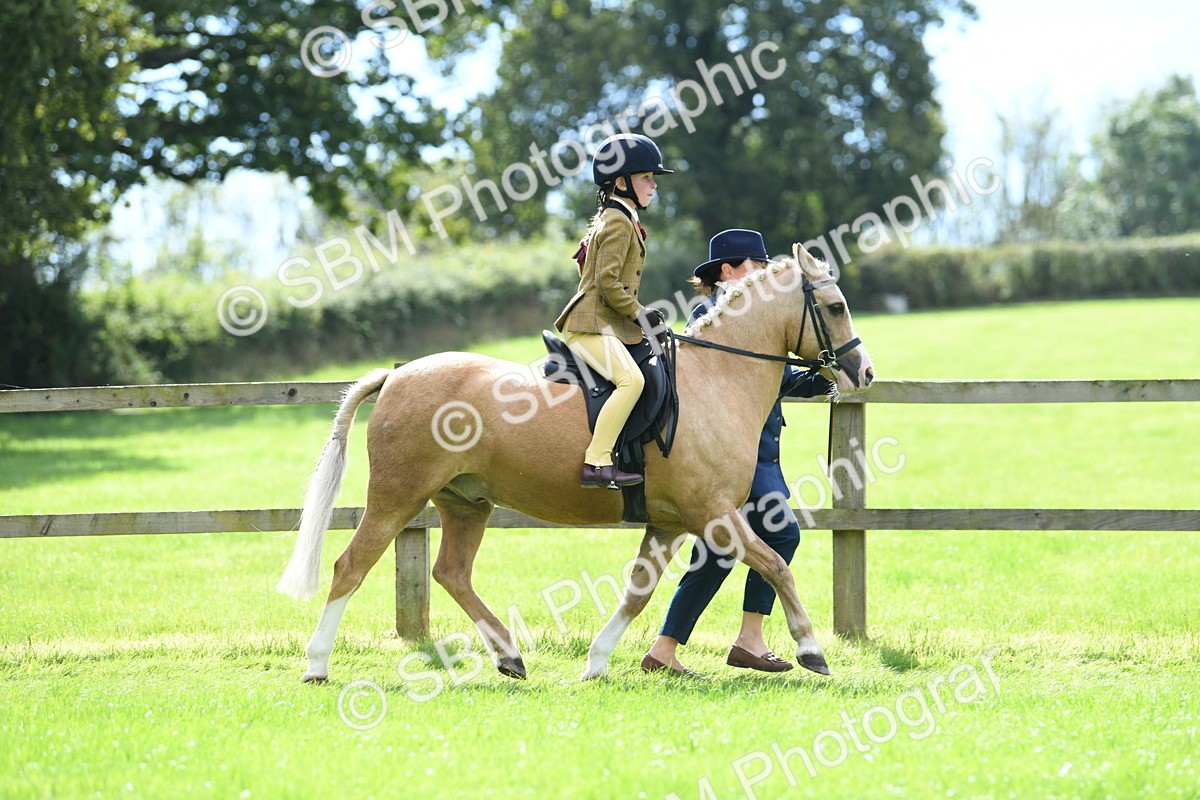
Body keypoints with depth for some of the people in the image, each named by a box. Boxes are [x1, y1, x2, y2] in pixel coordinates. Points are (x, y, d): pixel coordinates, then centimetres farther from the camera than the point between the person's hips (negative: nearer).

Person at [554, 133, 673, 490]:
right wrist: (638, 313, -12)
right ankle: (597, 463, -35)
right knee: (631, 379, -29)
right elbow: (608, 281, -19)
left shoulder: (610, 217, 20)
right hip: (592, 326, -11)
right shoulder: (619, 221, -11)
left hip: (605, 324, 11)